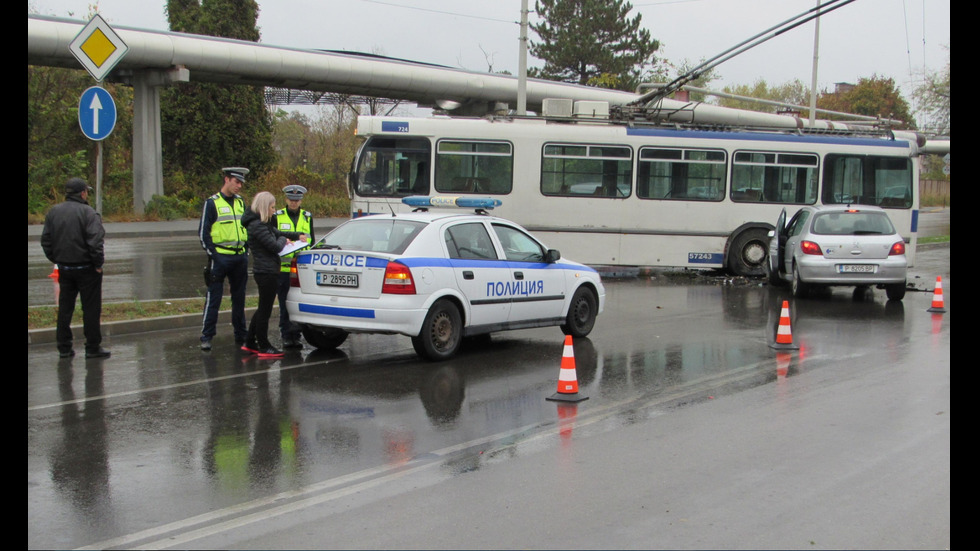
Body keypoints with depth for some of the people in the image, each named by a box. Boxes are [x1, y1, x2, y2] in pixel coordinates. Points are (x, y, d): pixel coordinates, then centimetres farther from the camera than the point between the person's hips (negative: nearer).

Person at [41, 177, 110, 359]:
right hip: (86, 268, -6)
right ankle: (93, 347, 4)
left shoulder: (53, 212, 7)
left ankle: (64, 347, 14)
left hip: (64, 268, 6)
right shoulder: (88, 212, -13)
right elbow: (96, 241, -20)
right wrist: (98, 264, -10)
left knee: (65, 308, 12)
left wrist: (56, 260, 15)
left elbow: (46, 240, 10)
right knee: (91, 308, 1)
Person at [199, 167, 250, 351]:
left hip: (240, 258, 6)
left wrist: (246, 251, 13)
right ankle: (206, 337, -1)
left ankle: (241, 335, 19)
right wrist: (212, 254, -11)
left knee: (239, 298, 11)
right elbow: (203, 232, -5)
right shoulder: (212, 203, -4)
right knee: (214, 298, -5)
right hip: (220, 258, -6)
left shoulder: (240, 202, 13)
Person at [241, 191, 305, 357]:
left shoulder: (263, 223, 15)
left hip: (264, 272, 11)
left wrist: (297, 236, 13)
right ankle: (264, 347, 6)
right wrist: (284, 240, 0)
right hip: (267, 273, -11)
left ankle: (250, 343, 24)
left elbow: (277, 233, 26)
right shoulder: (257, 226, -18)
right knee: (265, 310, -2)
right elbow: (275, 247, -21)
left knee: (263, 308, 18)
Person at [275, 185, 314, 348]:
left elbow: (312, 241, 18)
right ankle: (286, 336, 7)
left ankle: (296, 335, 10)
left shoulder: (307, 217, 13)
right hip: (283, 268, -2)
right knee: (284, 304, 1)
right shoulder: (277, 217, 6)